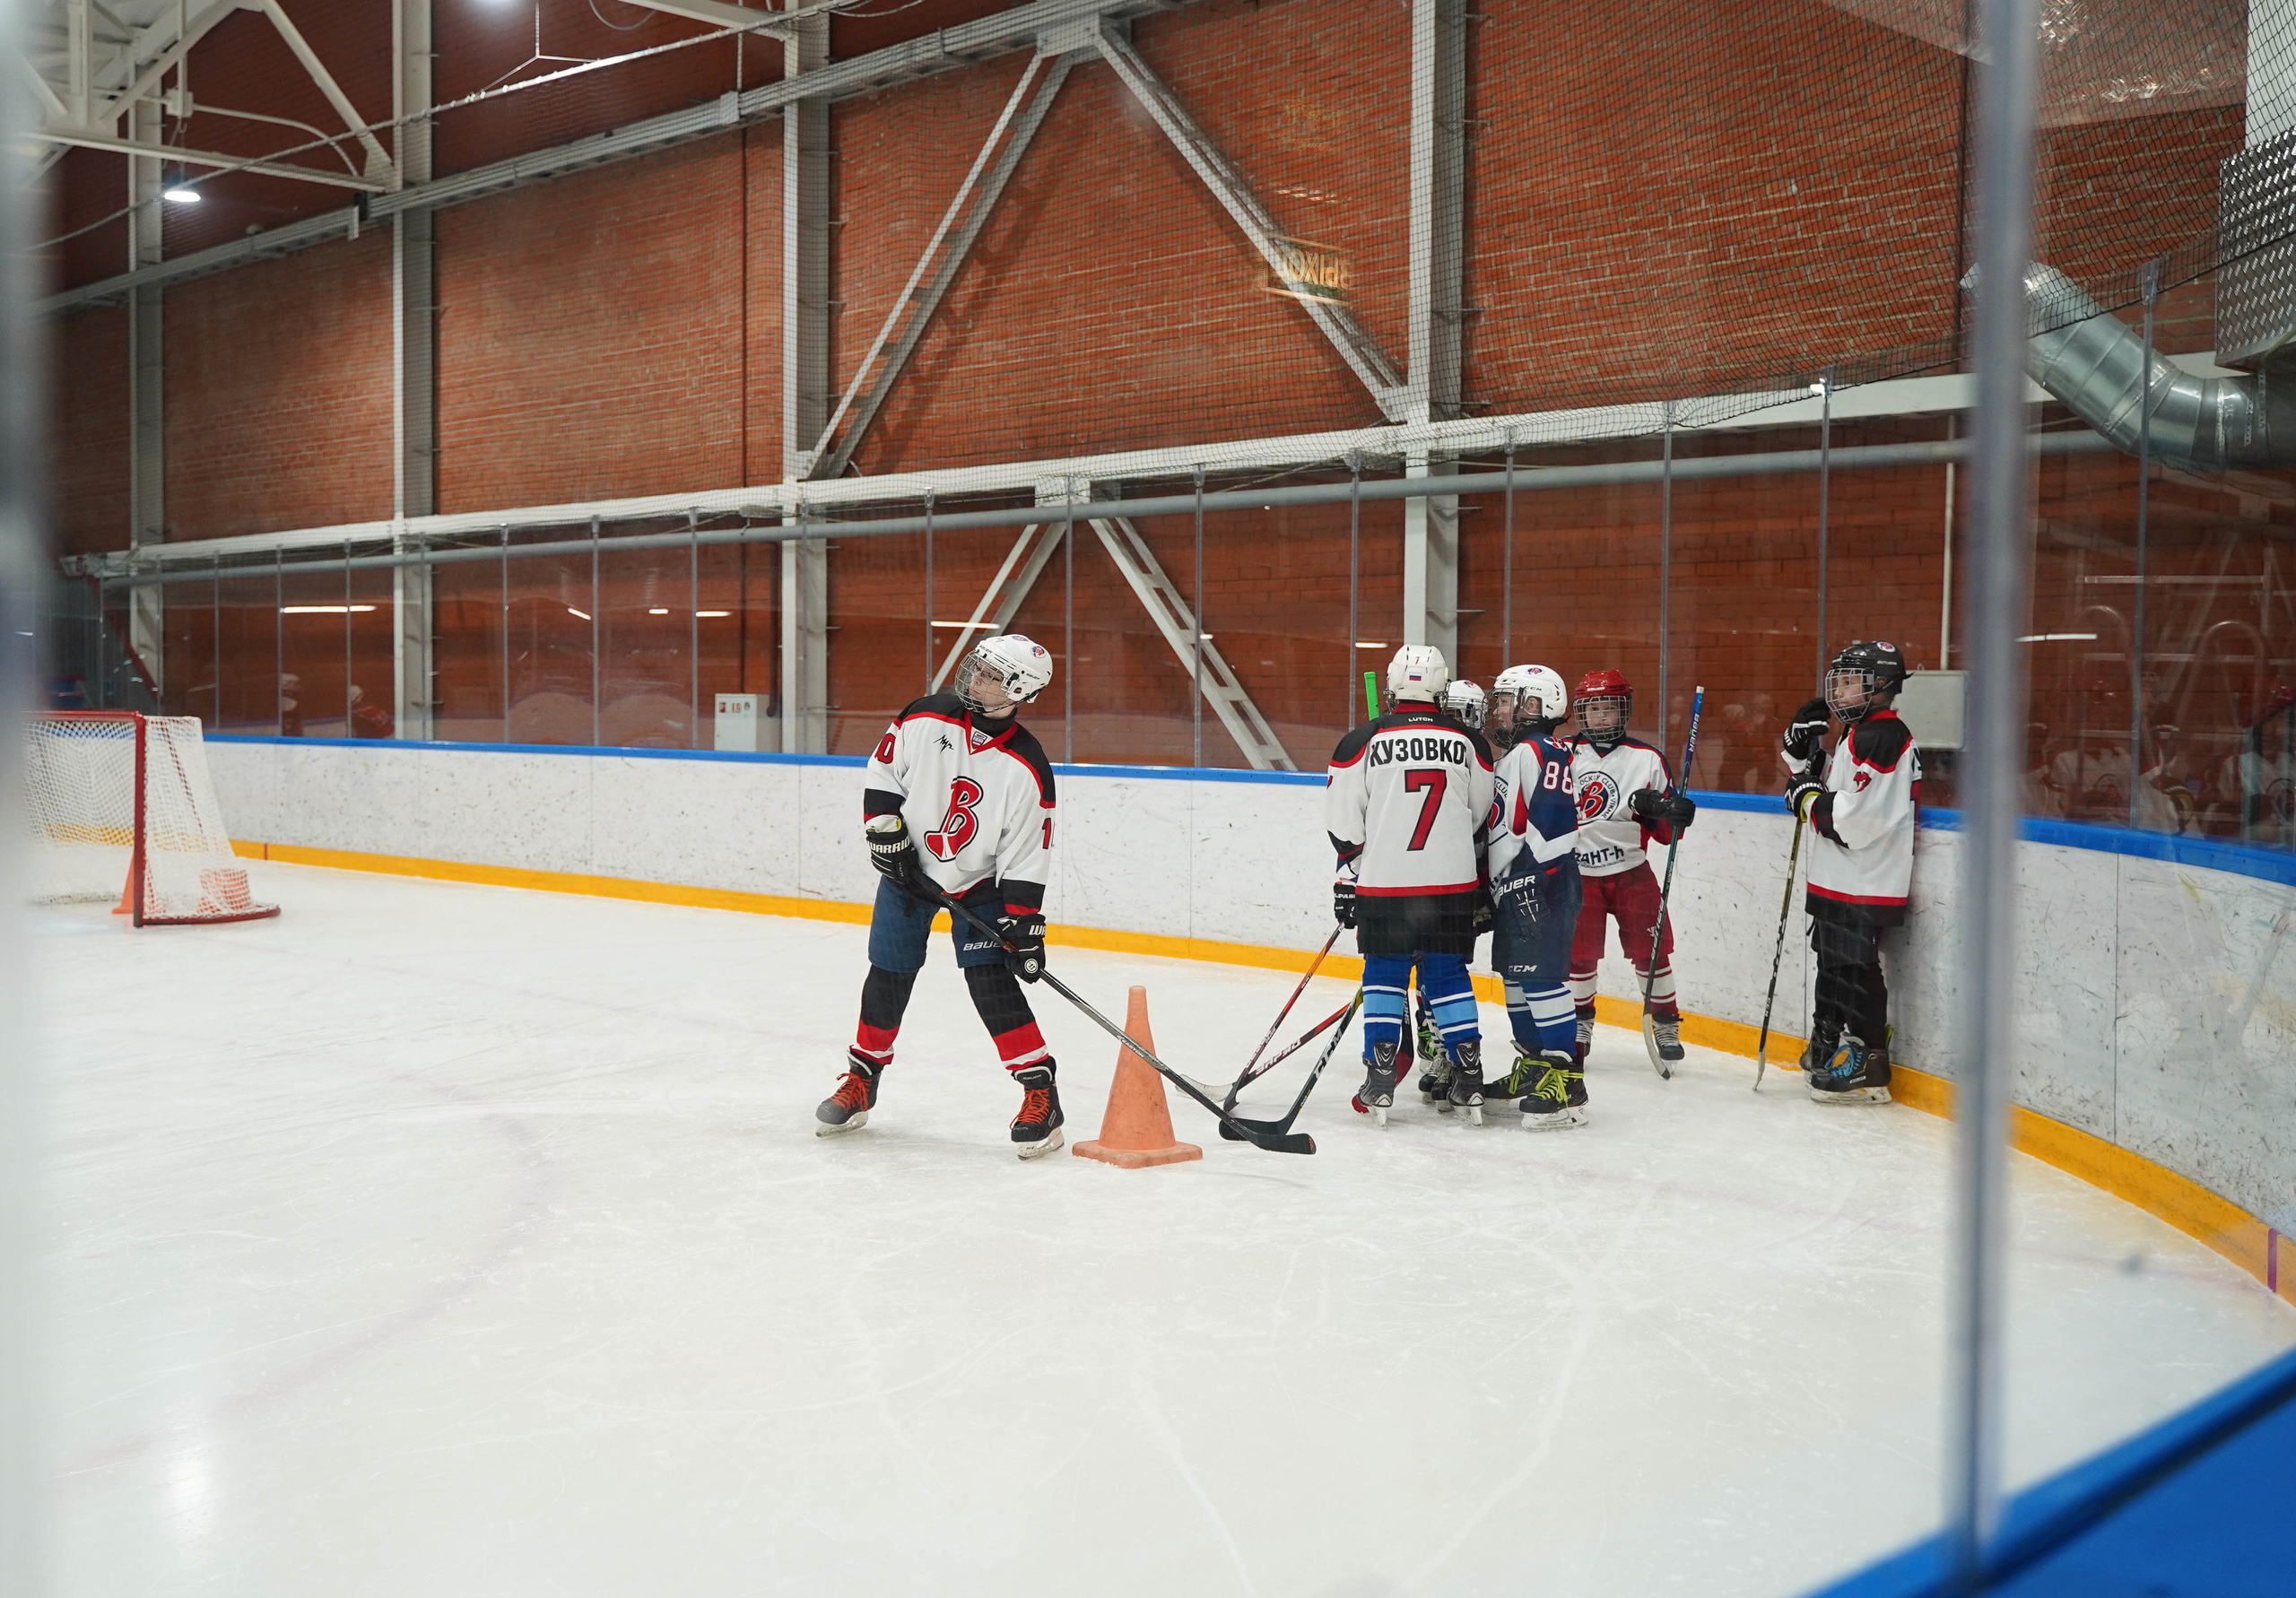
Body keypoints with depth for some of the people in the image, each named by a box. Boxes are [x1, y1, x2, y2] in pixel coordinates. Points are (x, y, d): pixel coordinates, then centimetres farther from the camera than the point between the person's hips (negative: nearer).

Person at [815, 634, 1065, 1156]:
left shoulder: (1027, 769, -20)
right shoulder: (924, 720, -15)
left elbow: (1026, 857, -17)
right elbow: (880, 774, 0)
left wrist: (1024, 926, -21)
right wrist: (886, 834, -8)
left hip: (981, 883, -2)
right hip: (908, 871, 3)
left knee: (991, 980, -14)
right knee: (888, 977, 6)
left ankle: (1040, 1092, -8)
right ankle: (860, 1082, 24)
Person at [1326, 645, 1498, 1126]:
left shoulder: (1363, 741, -4)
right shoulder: (1469, 743, 4)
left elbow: (1345, 823, -3)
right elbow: (1483, 820, 13)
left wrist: (1347, 878, 8)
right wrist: (1479, 884, 24)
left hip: (1384, 886, -2)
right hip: (1454, 883, 2)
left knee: (1384, 975, 8)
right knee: (1448, 975, 11)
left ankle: (1380, 1084, 5)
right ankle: (1468, 1080, 10)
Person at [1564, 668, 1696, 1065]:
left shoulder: (1647, 759, -1)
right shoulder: (1566, 754, 2)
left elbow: (1665, 832, 1)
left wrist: (1675, 814, -18)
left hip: (1631, 872, -1)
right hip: (1577, 873, 1)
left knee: (1651, 950, -3)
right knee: (1578, 954, 3)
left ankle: (1667, 1024, 12)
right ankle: (1580, 1025, 20)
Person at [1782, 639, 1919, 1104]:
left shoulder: (1882, 738, -19)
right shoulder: (1857, 735, 15)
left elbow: (1857, 817, -27)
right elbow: (1824, 782, 23)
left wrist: (1811, 798, -13)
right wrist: (1803, 749, 7)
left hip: (1863, 886, -11)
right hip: (1837, 880, 11)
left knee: (1856, 971, -5)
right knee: (1832, 964, 20)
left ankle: (1867, 1070, 1)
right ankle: (1827, 1046, 34)